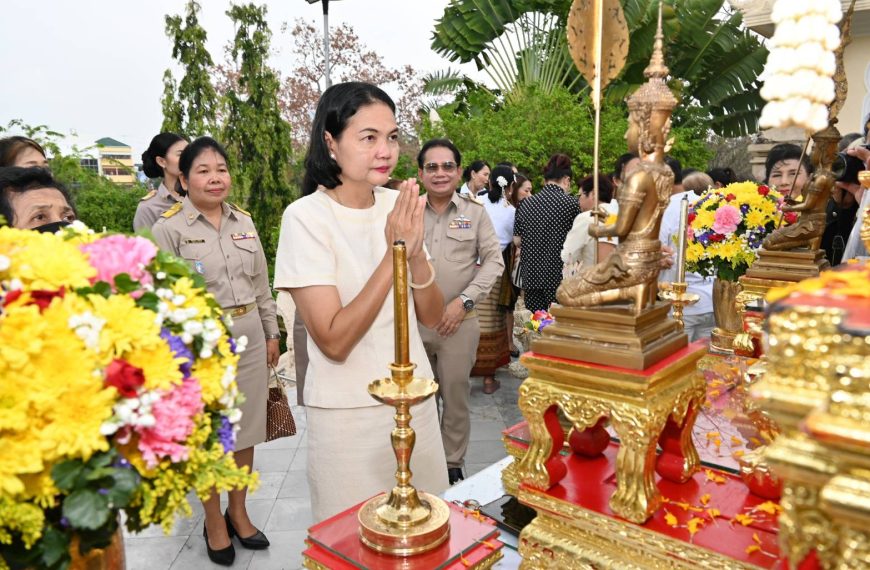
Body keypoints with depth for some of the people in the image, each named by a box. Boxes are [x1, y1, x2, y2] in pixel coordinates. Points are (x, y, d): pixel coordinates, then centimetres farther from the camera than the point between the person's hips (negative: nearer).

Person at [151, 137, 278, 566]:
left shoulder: (244, 221, 6)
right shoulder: (168, 228, -8)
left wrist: (271, 333, 13)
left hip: (249, 340, 5)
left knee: (246, 430, 15)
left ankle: (238, 512, 36)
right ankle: (214, 523, 31)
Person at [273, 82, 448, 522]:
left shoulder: (397, 205, 0)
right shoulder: (305, 217, -15)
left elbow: (431, 318, 0)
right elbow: (334, 340, -22)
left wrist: (417, 254, -18)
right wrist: (394, 253, -24)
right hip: (348, 415, -5)